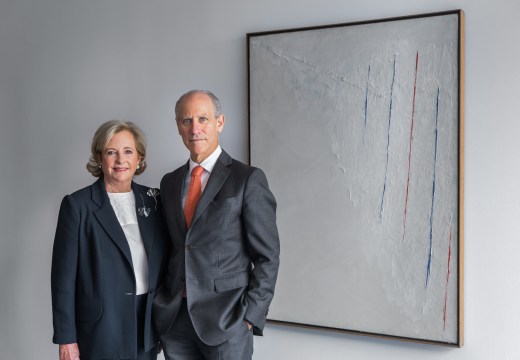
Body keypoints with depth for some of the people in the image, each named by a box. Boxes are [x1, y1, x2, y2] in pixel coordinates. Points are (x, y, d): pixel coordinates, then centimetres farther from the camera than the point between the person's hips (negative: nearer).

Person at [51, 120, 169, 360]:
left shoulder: (152, 199, 5)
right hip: (100, 331, -3)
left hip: (147, 328, 4)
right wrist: (66, 339, -8)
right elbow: (64, 275, -7)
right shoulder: (77, 205, -6)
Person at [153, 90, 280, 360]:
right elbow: (169, 248, 15)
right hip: (173, 318, 4)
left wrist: (251, 315, -10)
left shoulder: (248, 179, -5)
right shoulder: (169, 182, 11)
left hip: (226, 318, -4)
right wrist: (161, 302, 6)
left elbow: (267, 257, -6)